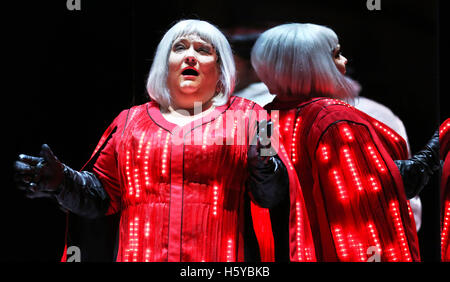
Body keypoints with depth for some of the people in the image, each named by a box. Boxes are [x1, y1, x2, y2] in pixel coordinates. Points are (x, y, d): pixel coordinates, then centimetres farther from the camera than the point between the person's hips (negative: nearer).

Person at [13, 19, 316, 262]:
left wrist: (264, 166, -20)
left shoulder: (246, 116, 10)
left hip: (218, 256, -2)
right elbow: (102, 194, 14)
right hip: (138, 254, 2)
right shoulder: (131, 121, 17)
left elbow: (273, 196, 1)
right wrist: (61, 182, -4)